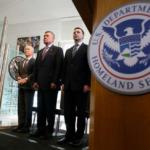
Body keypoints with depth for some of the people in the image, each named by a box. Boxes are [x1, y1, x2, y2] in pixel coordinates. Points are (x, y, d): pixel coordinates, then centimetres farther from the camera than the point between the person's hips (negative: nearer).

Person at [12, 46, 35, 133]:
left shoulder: (35, 61, 0)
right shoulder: (21, 63, 24)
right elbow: (17, 72, 15)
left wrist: (26, 79, -19)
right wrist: (19, 78, -6)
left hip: (29, 86, -7)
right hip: (21, 86, 7)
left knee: (28, 107, -4)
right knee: (21, 107, 7)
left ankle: (27, 126, 2)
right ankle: (21, 125, 14)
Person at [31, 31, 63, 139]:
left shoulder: (58, 50, 3)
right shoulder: (40, 52, 23)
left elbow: (59, 67, -8)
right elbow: (36, 67, 19)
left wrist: (55, 82, -16)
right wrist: (35, 81, 8)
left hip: (51, 84, -6)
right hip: (40, 84, 7)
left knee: (50, 109, 1)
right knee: (40, 108, 10)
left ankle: (49, 131, 12)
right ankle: (41, 129, 20)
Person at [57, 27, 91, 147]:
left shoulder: (87, 49, 4)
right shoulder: (68, 51, 22)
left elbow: (90, 67, -5)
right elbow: (65, 68, 17)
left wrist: (87, 84, -13)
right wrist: (63, 83, 10)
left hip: (81, 85, -5)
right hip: (69, 85, 6)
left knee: (80, 112, 4)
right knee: (68, 112, 7)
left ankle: (78, 137, 16)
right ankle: (69, 135, 19)